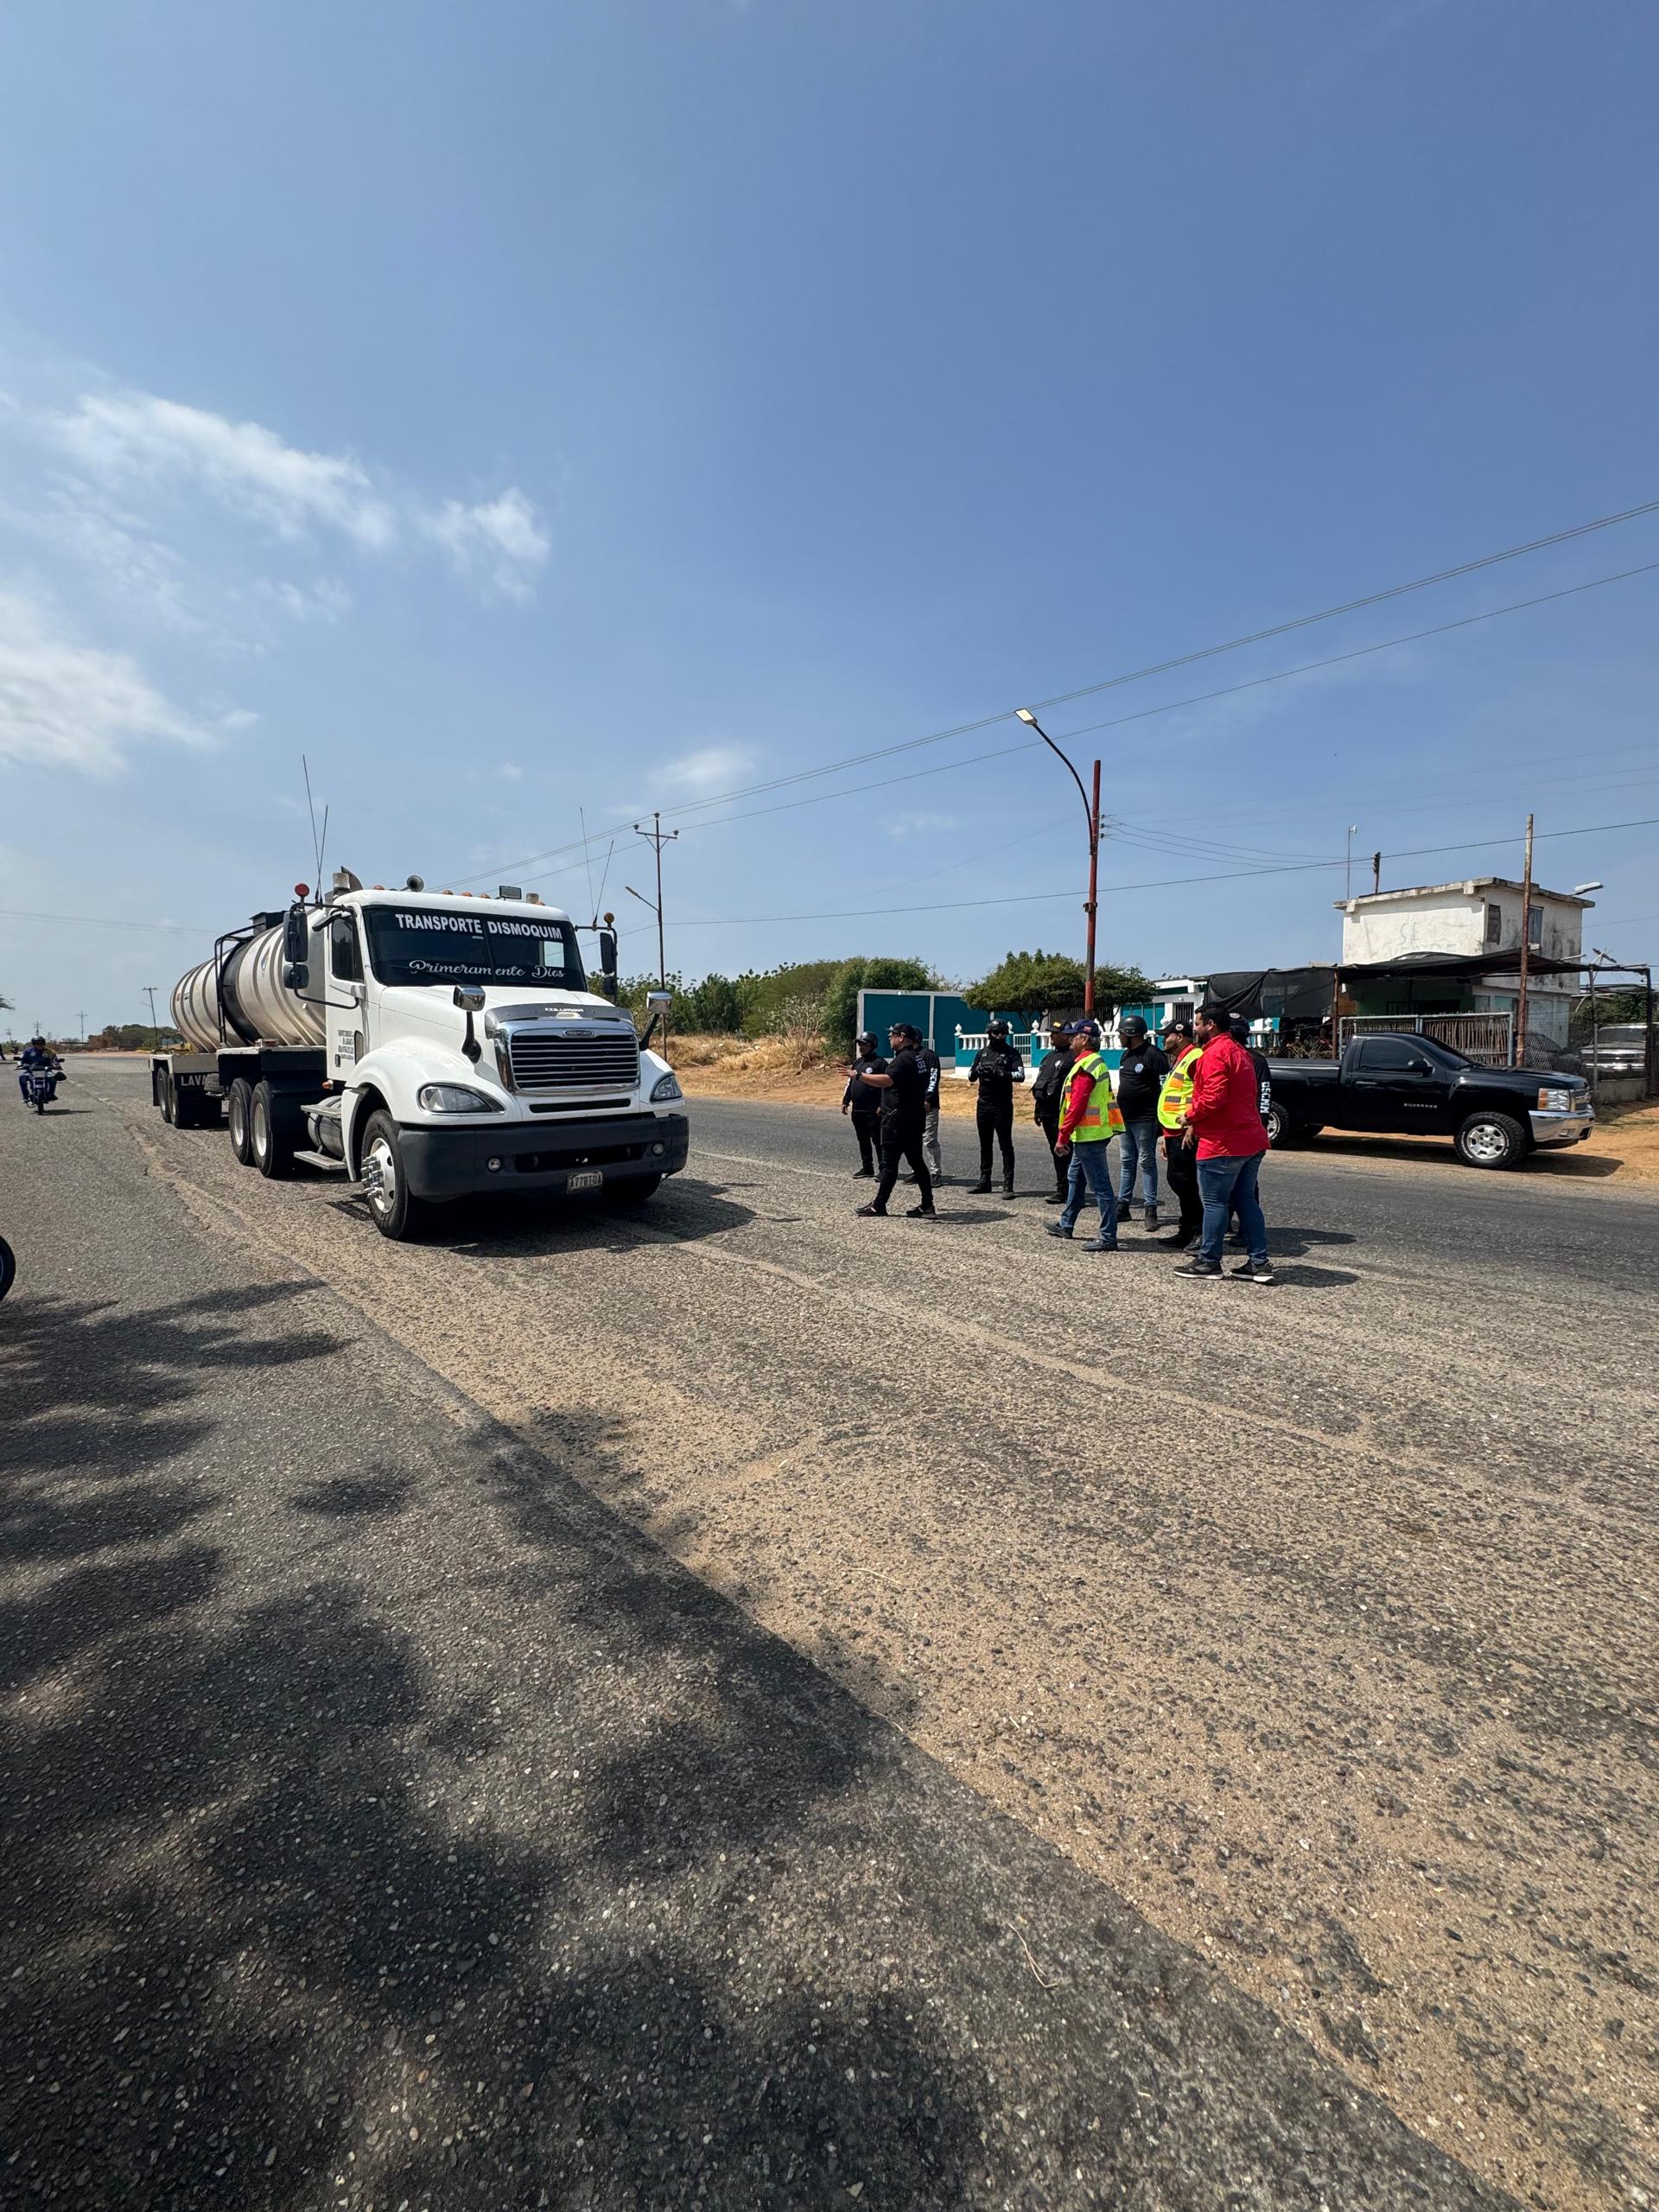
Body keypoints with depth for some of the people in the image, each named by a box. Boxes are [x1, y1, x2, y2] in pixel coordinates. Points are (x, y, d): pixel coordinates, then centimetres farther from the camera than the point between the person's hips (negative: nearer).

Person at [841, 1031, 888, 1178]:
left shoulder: (880, 1063, -7)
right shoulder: (857, 1063, 17)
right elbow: (849, 1084, 21)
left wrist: (882, 1106, -17)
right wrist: (845, 1101, 14)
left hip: (873, 1111, -8)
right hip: (857, 1110, 8)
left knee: (877, 1140, -3)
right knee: (863, 1140, 13)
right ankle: (867, 1167, 23)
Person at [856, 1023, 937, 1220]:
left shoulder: (904, 1059, -16)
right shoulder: (917, 1057, 16)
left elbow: (887, 1080, -30)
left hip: (898, 1120, -10)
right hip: (914, 1119, 10)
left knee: (889, 1163, -3)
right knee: (917, 1161, 10)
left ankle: (879, 1205, 4)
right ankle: (927, 1206, 12)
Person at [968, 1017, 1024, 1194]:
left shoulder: (1012, 1052, -1)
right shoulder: (982, 1052, 11)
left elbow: (1021, 1075, -13)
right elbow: (970, 1077, 12)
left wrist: (1002, 1073, -27)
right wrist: (978, 1070, -10)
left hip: (1002, 1105, -5)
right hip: (983, 1104, 5)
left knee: (1005, 1145, -4)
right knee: (985, 1144, 12)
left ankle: (1008, 1184, -3)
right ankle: (985, 1180, 21)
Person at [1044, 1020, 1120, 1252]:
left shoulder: (1085, 1067, -18)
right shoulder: (1098, 1063, 15)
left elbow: (1077, 1106, -22)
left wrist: (1063, 1136, -17)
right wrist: (1069, 1134, 20)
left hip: (1088, 1136, -11)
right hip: (1088, 1135, 11)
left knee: (1100, 1186, -7)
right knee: (1075, 1179, 22)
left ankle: (1108, 1237, -3)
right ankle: (1066, 1224, 34)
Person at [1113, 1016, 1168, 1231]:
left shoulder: (1152, 1054, -12)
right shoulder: (1126, 1055, 14)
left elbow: (1166, 1086, -14)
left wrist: (1160, 1116, -16)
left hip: (1145, 1119, -8)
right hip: (1126, 1117, 8)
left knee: (1147, 1162, -3)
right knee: (1128, 1162, 12)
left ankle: (1151, 1209, 2)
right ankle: (1123, 1205, 19)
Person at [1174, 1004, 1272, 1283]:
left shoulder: (1215, 1054, -15)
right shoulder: (1239, 1052, 17)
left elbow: (1214, 1098, -26)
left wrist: (1190, 1115, -8)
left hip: (1222, 1144, -10)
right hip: (1251, 1140, 10)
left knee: (1214, 1202, 0)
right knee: (1246, 1200, 13)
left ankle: (1208, 1262, 8)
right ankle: (1259, 1262, 15)